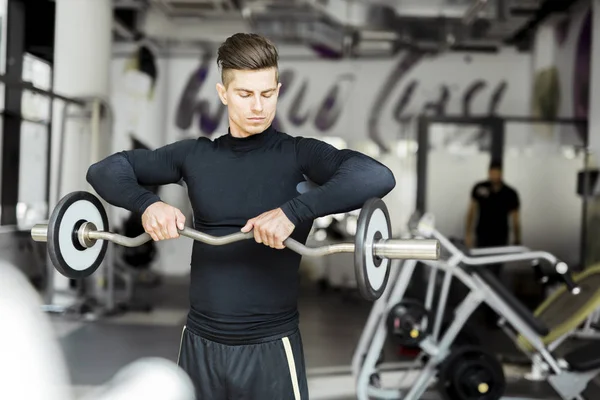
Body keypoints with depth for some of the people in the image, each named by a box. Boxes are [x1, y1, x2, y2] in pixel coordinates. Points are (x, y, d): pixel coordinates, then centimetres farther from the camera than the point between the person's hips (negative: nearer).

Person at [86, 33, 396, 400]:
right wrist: (146, 203, -15)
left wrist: (294, 210, -32)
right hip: (200, 343, 3)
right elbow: (106, 169, 6)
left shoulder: (297, 155, -6)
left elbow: (377, 176, -22)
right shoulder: (196, 155, 5)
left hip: (270, 347, -3)